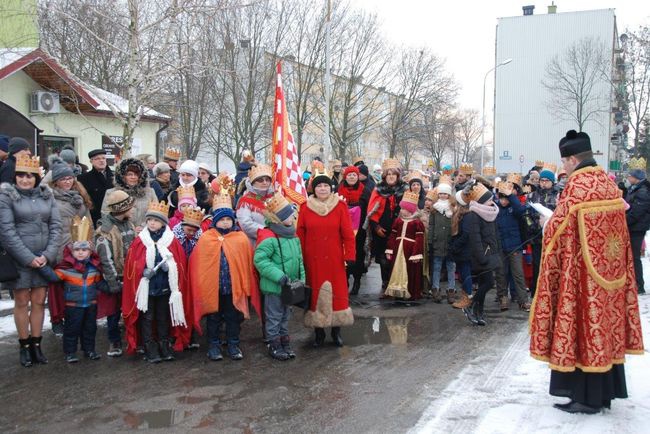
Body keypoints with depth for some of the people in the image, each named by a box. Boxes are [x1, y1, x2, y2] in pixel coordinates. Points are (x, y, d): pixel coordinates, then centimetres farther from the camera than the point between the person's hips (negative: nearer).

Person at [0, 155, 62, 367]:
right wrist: (29, 258, -15)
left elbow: (55, 226, 3)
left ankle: (36, 344, 16)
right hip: (19, 259, -3)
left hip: (43, 258, 3)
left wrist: (47, 255, -9)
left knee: (39, 301, 7)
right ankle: (24, 346, 16)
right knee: (22, 302, 4)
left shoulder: (46, 195, 5)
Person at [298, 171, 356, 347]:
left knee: (337, 293, 2)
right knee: (315, 294, 6)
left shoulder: (340, 206, -2)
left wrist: (350, 255, -8)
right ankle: (318, 332, 16)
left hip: (335, 260, -1)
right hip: (312, 260, 1)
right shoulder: (305, 208, 2)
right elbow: (300, 234, 3)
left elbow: (348, 233, -4)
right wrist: (299, 258, 0)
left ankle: (336, 331, 15)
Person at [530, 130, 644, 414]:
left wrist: (547, 224, 7)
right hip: (609, 269, 8)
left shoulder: (577, 185, -16)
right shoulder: (609, 183, 9)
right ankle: (604, 392, 21)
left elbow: (558, 229, -14)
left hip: (584, 272, -8)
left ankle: (587, 397, 5)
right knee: (606, 323, 12)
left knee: (585, 326, -1)